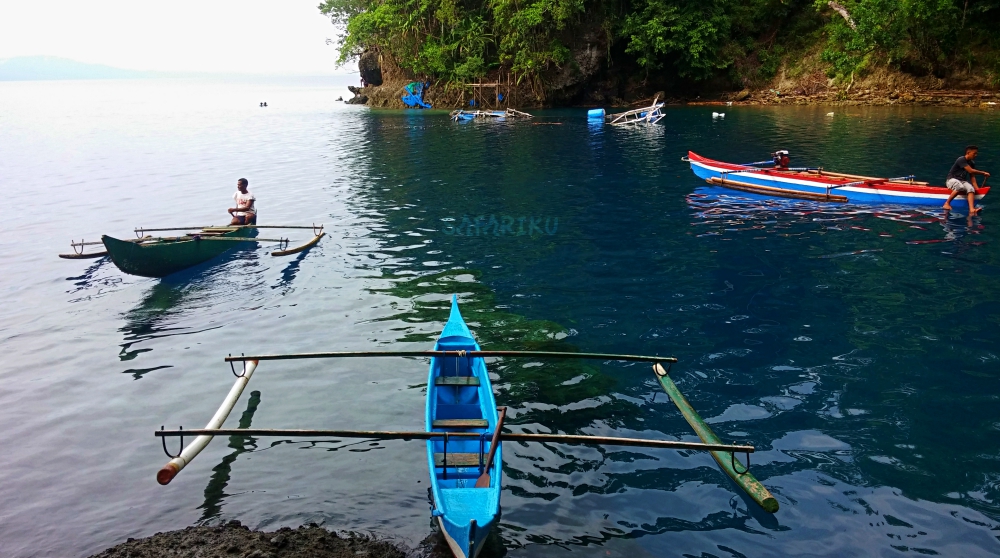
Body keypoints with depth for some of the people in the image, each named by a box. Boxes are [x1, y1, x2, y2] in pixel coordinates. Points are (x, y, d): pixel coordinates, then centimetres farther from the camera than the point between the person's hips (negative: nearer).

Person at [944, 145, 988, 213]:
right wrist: (983, 173, -13)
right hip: (952, 180, -7)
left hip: (962, 181, 7)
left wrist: (977, 188, 0)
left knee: (971, 189, -25)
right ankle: (947, 203, -23)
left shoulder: (972, 164, 11)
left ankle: (972, 209, -44)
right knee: (960, 187, -39)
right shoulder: (961, 160, -15)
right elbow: (971, 171, -22)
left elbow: (972, 177, 10)